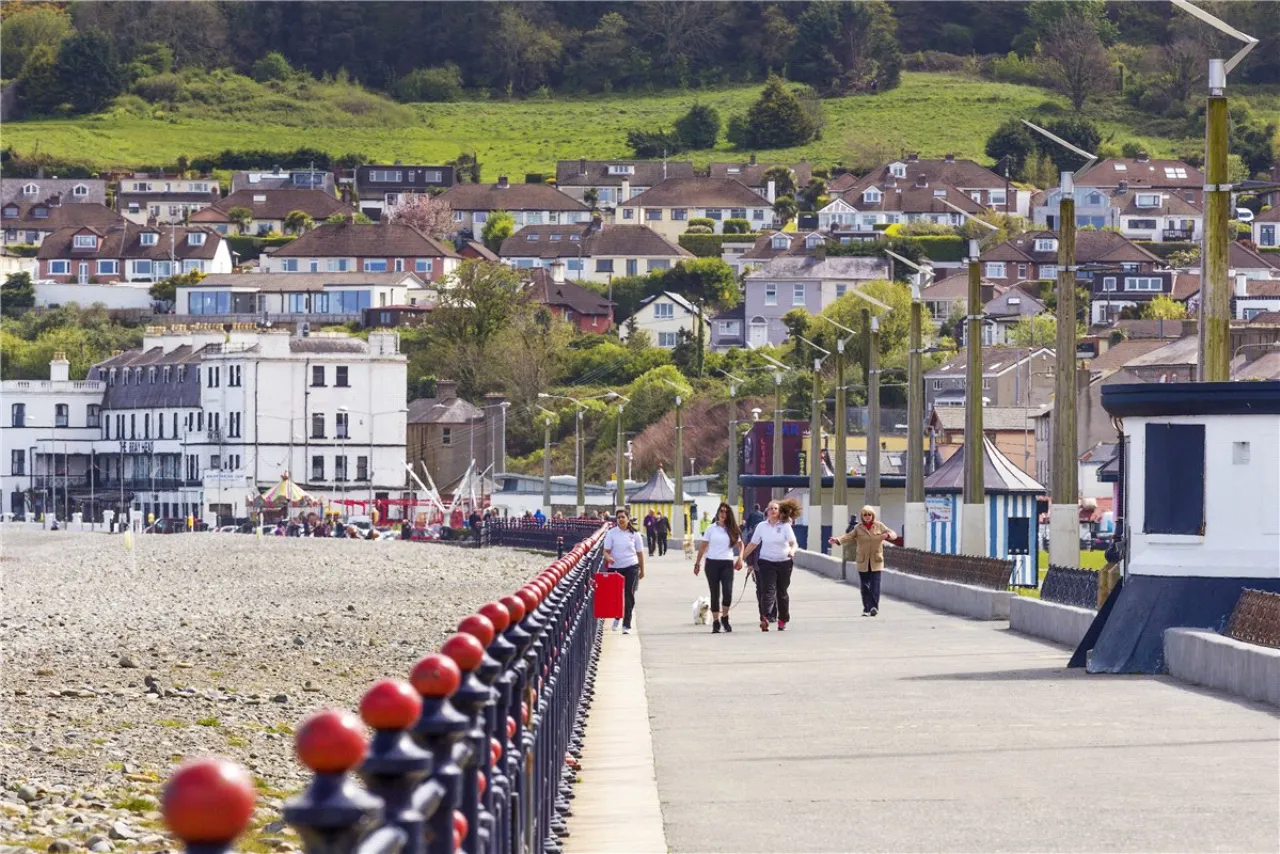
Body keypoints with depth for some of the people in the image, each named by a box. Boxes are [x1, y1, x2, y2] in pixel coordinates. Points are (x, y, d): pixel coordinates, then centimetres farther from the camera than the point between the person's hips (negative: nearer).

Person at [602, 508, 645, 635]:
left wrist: (642, 570, 12)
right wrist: (608, 557, -26)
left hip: (631, 567, 0)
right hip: (615, 567, 0)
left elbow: (640, 553, 10)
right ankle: (616, 617, 33)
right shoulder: (611, 533, 1)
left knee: (629, 596, -5)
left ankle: (627, 625, -1)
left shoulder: (634, 534, 4)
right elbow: (606, 550, -3)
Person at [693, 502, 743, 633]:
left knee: (728, 593, -13)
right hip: (712, 563, 0)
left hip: (727, 563, 0)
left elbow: (740, 544, 12)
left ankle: (724, 618, 8)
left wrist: (740, 558, -3)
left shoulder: (732, 530, 6)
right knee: (715, 594, 3)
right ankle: (716, 622, 10)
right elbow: (703, 546, 6)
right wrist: (697, 563, 3)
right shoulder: (711, 529, 4)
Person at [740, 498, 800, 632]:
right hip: (767, 562, -1)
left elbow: (793, 542, -5)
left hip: (784, 562, 1)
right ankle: (764, 618, -28)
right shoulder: (761, 526, 4)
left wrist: (792, 551, -28)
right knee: (768, 590, -15)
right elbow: (752, 544, 9)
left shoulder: (785, 526, 2)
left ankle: (783, 620, 22)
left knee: (782, 592, 10)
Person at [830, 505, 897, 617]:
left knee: (875, 585, -11)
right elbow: (848, 537, -2)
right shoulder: (858, 528, 7)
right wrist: (837, 540, -20)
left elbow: (893, 534, 1)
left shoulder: (879, 526, 5)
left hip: (876, 562, -1)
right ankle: (866, 609, 11)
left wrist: (887, 535, -23)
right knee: (864, 586, 4)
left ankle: (874, 607, -10)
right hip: (863, 562, 1)